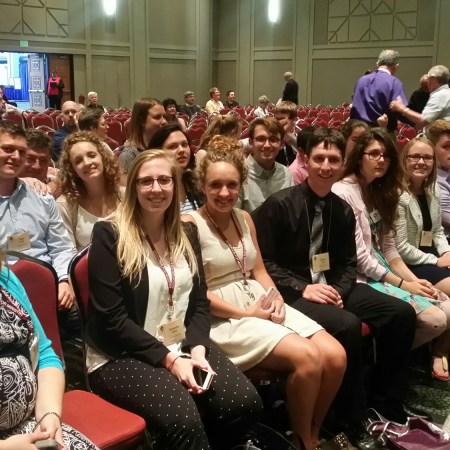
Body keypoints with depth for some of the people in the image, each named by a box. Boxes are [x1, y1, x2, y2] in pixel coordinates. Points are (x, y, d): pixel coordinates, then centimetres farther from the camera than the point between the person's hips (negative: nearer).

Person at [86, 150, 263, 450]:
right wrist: (169, 359, -16)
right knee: (182, 417, -32)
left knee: (245, 403, -17)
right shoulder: (110, 236, -7)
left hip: (183, 349, 6)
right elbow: (111, 319, -12)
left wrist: (197, 349, -9)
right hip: (123, 357, -5)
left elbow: (200, 302, 10)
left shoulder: (187, 234, 11)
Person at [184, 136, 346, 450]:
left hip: (261, 303, 7)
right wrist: (246, 314, -14)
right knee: (307, 357, -26)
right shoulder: (191, 225, -9)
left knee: (335, 356, -12)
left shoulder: (245, 218, 13)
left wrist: (276, 296, -5)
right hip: (223, 317, -7)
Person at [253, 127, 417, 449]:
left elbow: (348, 262, 13)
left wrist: (339, 290, -8)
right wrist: (303, 288, -20)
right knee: (347, 325, -32)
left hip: (332, 287, 7)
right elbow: (264, 262, -11)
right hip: (292, 294, -6)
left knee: (402, 313, -9)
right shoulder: (279, 204, -11)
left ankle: (386, 403, 7)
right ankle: (352, 419, -11)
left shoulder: (343, 210, 7)